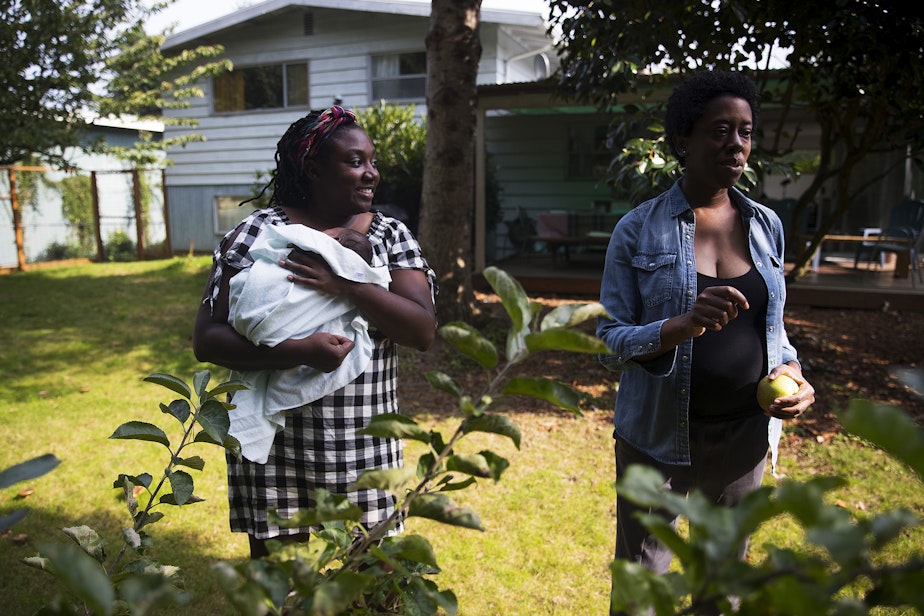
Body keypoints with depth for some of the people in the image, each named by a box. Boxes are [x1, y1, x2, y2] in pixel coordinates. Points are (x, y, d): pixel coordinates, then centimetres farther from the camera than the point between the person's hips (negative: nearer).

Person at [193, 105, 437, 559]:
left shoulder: (391, 236, 3)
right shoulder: (258, 232, -6)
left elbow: (424, 331, -9)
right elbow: (206, 339, -9)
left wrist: (346, 286, -21)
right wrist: (298, 352, -23)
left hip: (365, 446, 2)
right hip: (277, 445, -2)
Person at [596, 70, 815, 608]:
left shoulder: (767, 225, 4)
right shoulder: (639, 231, -9)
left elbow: (771, 327, 13)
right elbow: (610, 342, -12)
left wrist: (793, 373, -6)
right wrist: (684, 326, -28)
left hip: (744, 437, 4)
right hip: (659, 438, -3)